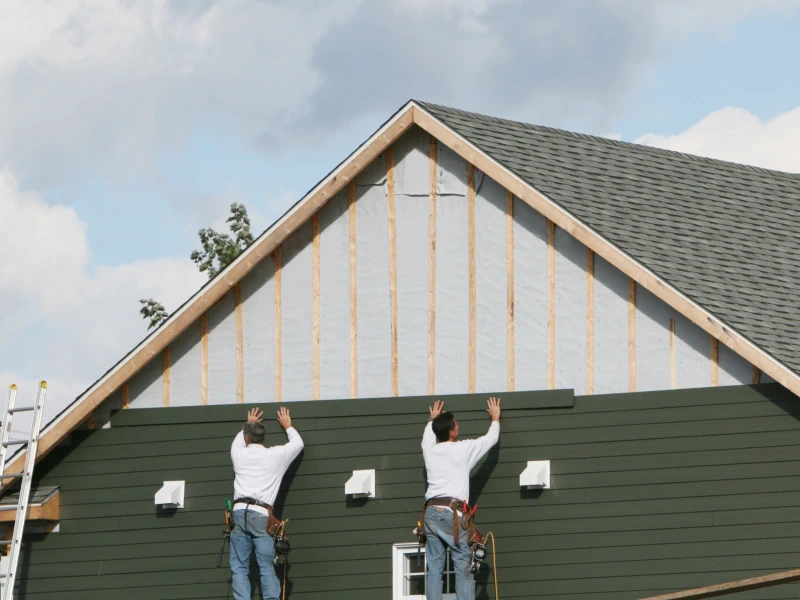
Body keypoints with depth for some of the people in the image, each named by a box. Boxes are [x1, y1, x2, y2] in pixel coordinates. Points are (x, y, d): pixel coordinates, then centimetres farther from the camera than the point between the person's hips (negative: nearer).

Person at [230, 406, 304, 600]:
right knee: (266, 567, -3)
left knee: (239, 568, 1)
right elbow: (297, 443, 29)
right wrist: (288, 426, 48)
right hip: (262, 515, -1)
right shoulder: (276, 456, 9)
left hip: (240, 512, 1)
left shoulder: (239, 454, 14)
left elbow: (238, 442, 41)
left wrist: (249, 424, 58)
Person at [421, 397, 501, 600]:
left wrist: (433, 420, 59)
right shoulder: (463, 449, 0)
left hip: (431, 512, 5)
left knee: (434, 569, 4)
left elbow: (428, 436, 39)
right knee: (463, 568, -4)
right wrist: (495, 419, 37)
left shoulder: (430, 450, 12)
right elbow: (491, 438, 17)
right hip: (451, 514, -5)